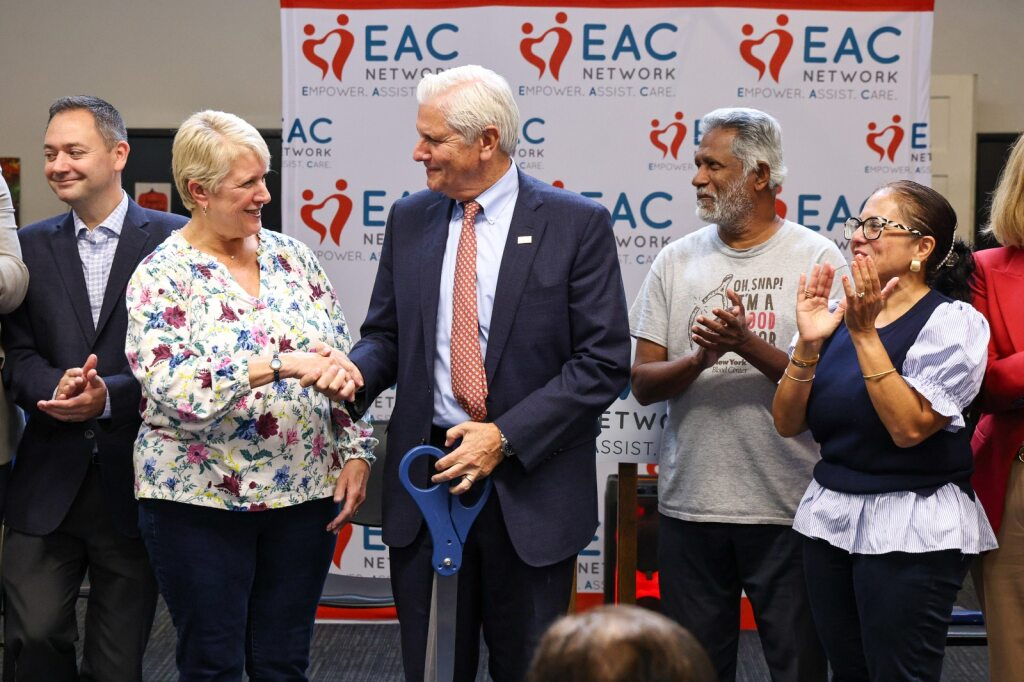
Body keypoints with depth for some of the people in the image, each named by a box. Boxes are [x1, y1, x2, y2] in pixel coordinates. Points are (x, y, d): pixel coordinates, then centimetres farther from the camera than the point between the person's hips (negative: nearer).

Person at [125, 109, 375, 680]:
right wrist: (280, 365, -29)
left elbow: (340, 362, 10)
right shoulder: (163, 277, -8)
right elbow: (171, 388, -21)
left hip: (305, 493, 4)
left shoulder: (292, 258, 6)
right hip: (199, 499, -4)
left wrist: (356, 451, 0)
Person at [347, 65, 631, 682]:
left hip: (529, 483, -3)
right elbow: (387, 337, 13)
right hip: (426, 477, 3)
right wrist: (352, 375, -11)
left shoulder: (577, 224, -6)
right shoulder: (410, 220, 8)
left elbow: (604, 362, -10)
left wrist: (506, 436, -17)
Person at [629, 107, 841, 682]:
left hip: (787, 509, -3)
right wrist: (702, 357, -15)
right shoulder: (677, 261, 8)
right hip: (689, 505, 3)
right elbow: (644, 384, 4)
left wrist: (748, 345, -21)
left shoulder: (818, 259, -2)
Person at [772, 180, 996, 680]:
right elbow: (787, 423, 4)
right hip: (830, 517, 6)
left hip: (911, 531, -6)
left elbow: (909, 427, -20)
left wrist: (864, 334, -20)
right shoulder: (837, 314, 7)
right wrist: (809, 343, -10)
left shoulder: (952, 321, -9)